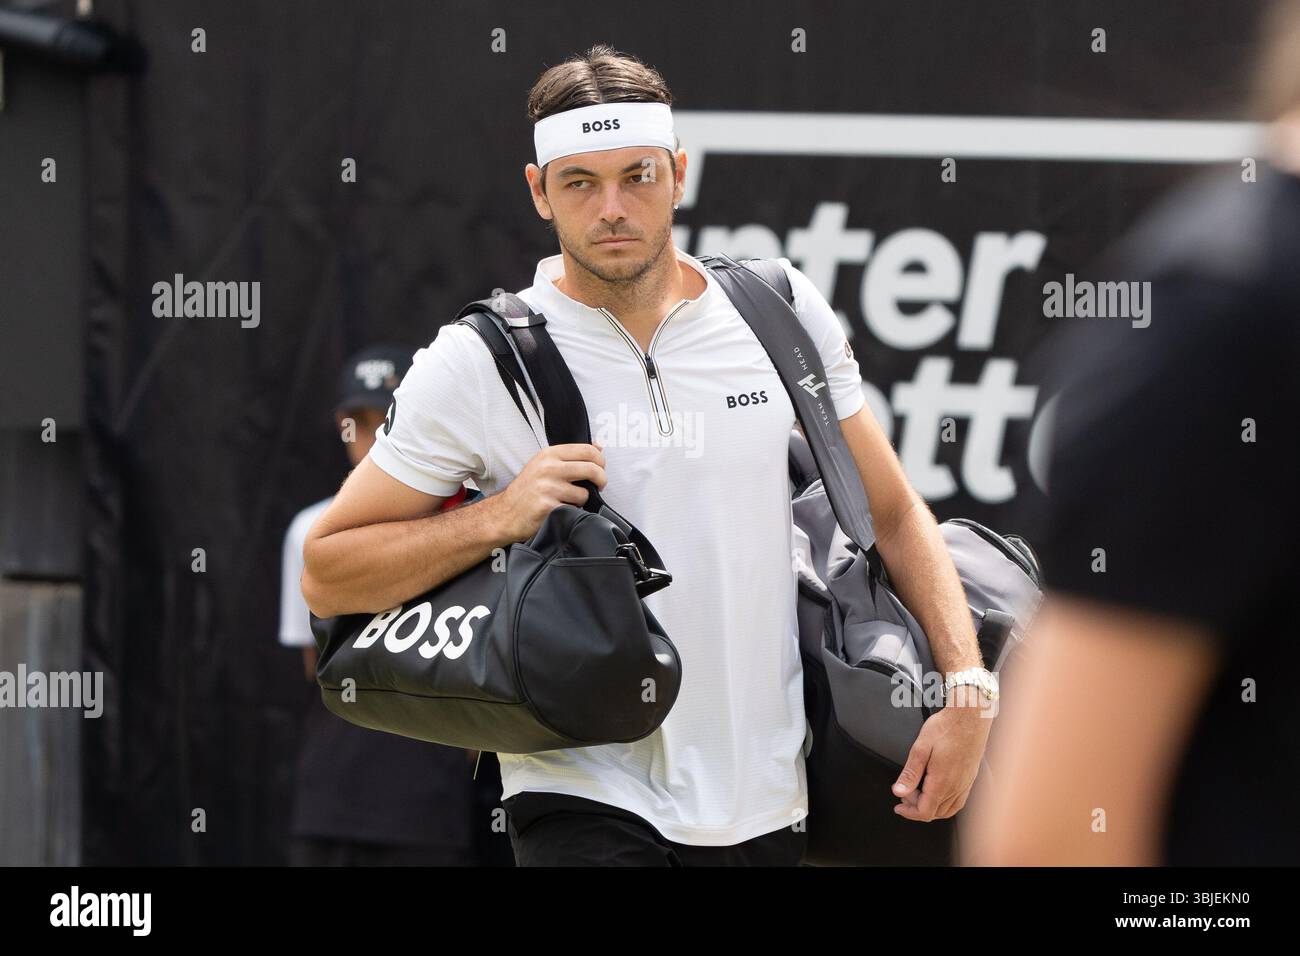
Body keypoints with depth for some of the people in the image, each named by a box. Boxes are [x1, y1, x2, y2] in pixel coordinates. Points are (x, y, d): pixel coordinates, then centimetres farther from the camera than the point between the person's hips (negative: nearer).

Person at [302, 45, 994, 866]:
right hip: (586, 803, -3)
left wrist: (967, 687, -1)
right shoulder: (476, 362, -5)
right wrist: (499, 516, -16)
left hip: (769, 803, 3)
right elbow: (326, 575, -2)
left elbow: (894, 511, 12)